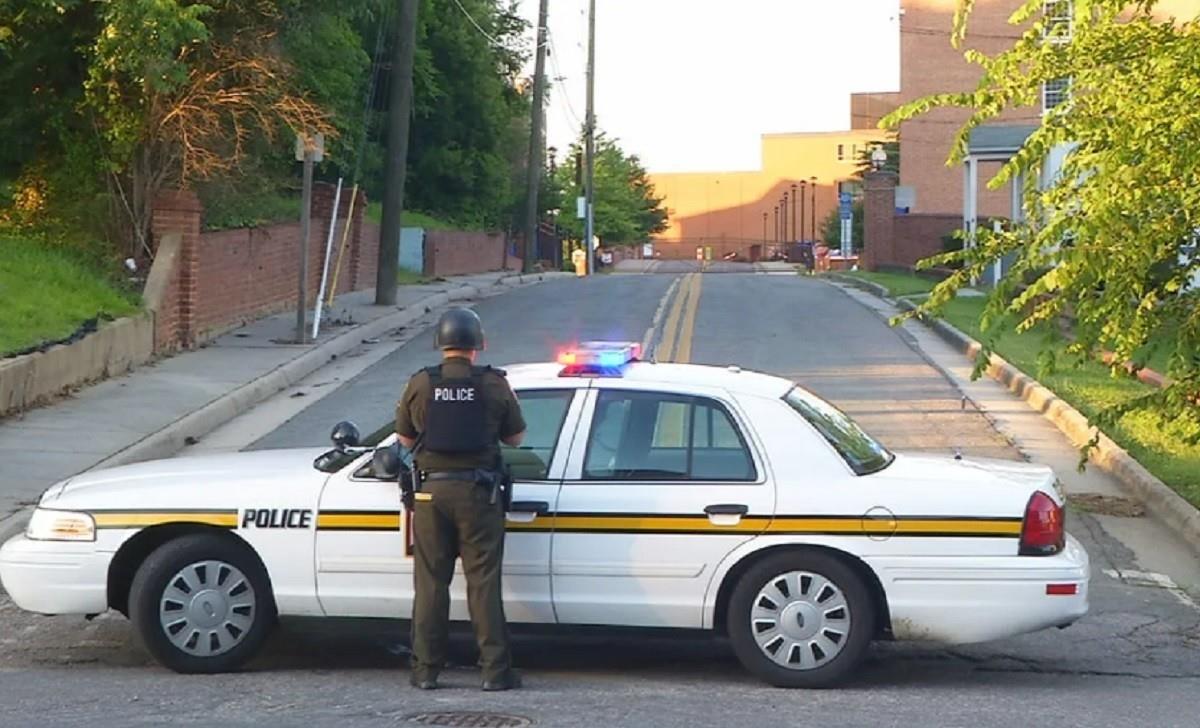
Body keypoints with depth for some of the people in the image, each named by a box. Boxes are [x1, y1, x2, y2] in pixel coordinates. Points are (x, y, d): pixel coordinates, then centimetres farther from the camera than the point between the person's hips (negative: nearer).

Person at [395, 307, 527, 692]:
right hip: (478, 492, -1)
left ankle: (426, 670, 9)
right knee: (483, 582, 3)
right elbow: (515, 437, 7)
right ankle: (495, 670, 2)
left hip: (432, 491, 1)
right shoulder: (494, 385, -3)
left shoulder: (420, 384, 0)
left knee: (430, 583, 8)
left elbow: (405, 438, 9)